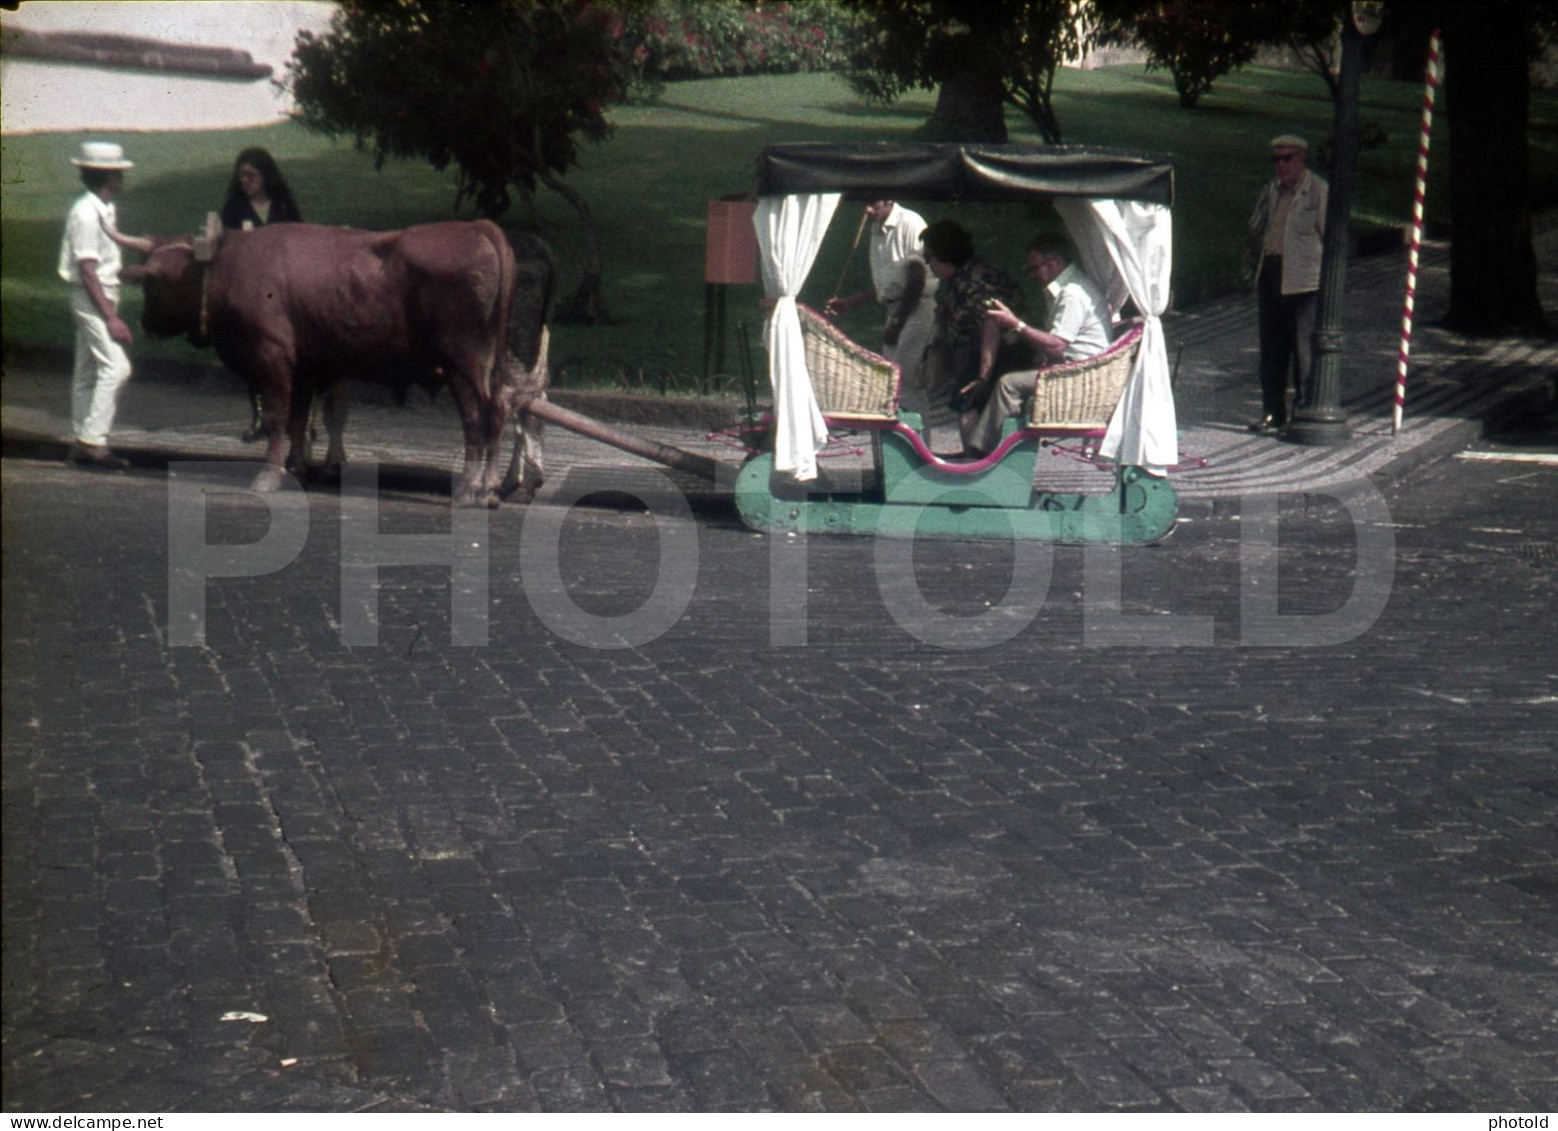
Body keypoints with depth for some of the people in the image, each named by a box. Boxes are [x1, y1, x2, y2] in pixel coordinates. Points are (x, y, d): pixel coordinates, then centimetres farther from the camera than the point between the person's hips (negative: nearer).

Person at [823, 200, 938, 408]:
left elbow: (918, 278, -15)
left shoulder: (910, 223, -12)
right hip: (896, 308, 9)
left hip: (919, 304, -9)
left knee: (906, 372, -15)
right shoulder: (878, 231, 14)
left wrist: (896, 322, -14)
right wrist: (847, 303, 17)